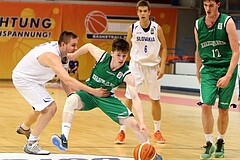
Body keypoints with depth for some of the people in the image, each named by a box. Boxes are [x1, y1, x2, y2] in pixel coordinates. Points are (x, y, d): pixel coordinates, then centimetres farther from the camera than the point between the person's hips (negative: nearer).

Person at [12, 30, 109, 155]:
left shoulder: (56, 47, -6)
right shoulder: (52, 56, -34)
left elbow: (63, 76, 3)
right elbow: (67, 80, -44)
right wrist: (93, 91, -45)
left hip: (33, 78, 10)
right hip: (23, 79, -10)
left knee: (42, 107, 30)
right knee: (50, 107, -20)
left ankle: (24, 128, 59)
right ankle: (31, 144, -15)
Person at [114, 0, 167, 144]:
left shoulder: (157, 28, -7)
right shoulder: (132, 28, -4)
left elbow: (164, 47, 1)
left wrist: (162, 66, -7)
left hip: (153, 66, 0)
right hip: (136, 65, 0)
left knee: (155, 99, 9)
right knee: (129, 98, -8)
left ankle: (157, 131, 24)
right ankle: (122, 131, -2)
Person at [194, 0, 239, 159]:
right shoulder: (198, 25, 3)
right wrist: (198, 73, 21)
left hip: (227, 69, -2)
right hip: (208, 70, 2)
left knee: (223, 109, 5)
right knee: (206, 105, -14)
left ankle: (220, 142, 25)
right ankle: (209, 143, -4)